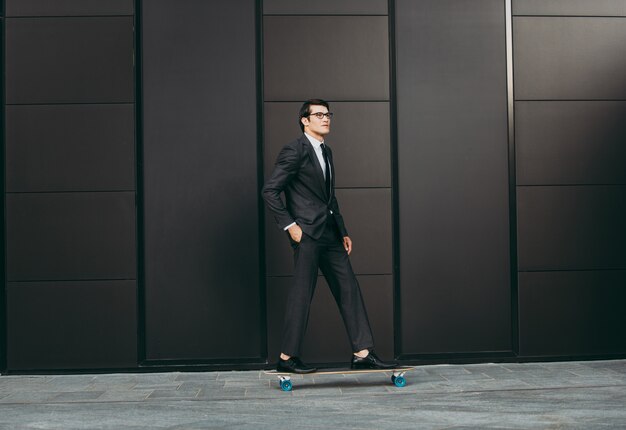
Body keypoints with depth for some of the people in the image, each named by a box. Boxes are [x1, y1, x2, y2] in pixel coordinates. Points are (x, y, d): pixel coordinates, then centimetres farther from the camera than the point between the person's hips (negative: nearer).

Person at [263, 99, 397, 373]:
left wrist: (343, 232, 18)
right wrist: (289, 225, -15)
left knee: (349, 289, 5)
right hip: (307, 234, -8)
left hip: (329, 234, 9)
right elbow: (269, 191, -12)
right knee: (302, 293, -4)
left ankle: (362, 353, 9)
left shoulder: (326, 152, 17)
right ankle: (287, 358, 7)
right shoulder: (294, 151, -9)